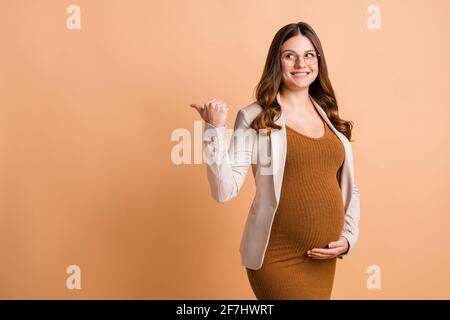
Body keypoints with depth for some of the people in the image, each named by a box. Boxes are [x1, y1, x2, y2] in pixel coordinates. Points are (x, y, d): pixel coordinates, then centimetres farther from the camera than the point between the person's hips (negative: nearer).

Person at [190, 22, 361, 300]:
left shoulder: (329, 117, 8)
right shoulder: (255, 118, -7)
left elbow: (349, 188, 15)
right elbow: (225, 191, -15)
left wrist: (349, 236, 3)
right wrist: (215, 130, -22)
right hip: (276, 259, -5)